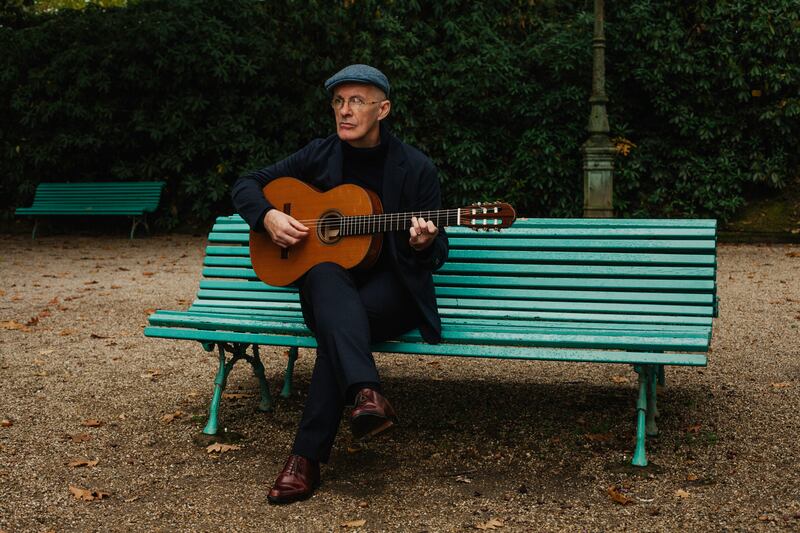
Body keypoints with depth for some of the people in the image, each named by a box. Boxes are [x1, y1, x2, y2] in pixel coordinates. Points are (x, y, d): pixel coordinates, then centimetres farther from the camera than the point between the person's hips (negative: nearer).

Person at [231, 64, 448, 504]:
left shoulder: (415, 168, -1)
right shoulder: (320, 156, 6)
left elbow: (438, 252, 0)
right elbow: (247, 184, 14)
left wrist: (426, 244, -25)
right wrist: (268, 217, -8)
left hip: (392, 289, -2)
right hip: (329, 281, 2)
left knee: (337, 320, -35)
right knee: (325, 275, -36)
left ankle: (308, 456, -33)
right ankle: (367, 394, -56)